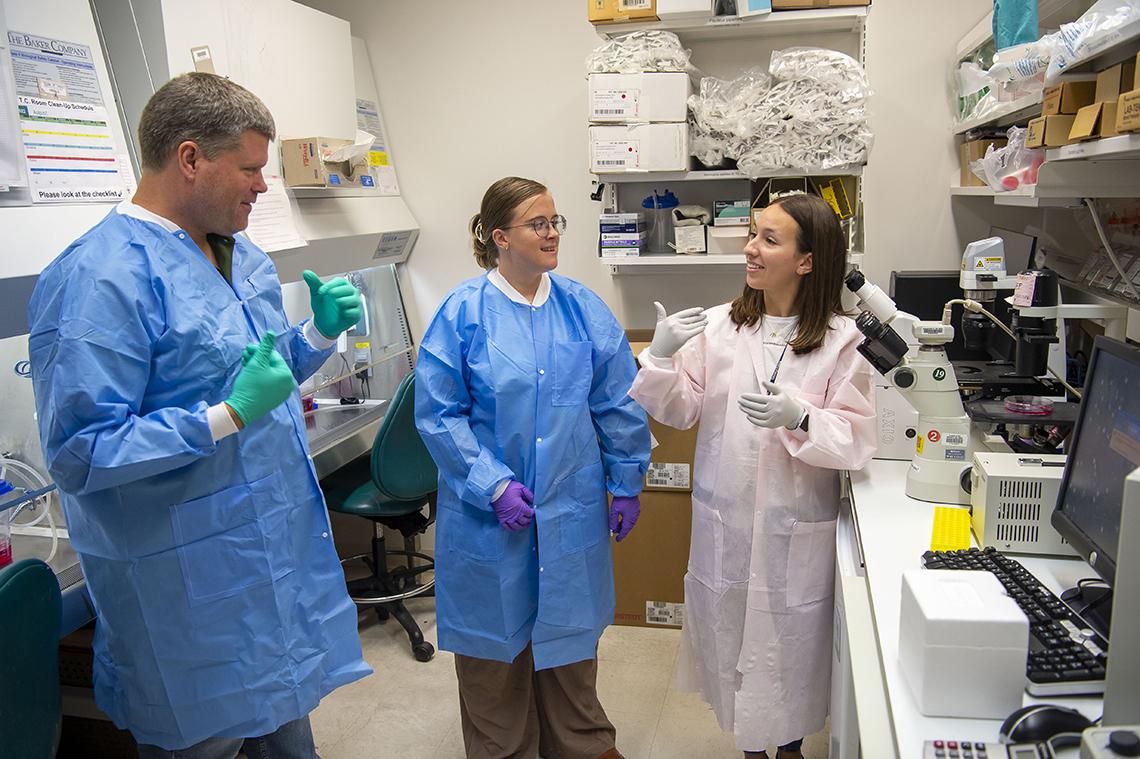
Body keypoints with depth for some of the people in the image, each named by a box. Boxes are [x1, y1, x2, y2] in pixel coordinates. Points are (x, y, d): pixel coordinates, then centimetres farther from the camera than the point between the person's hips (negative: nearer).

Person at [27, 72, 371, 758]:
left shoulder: (245, 258, 7)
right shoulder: (102, 277, -22)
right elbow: (79, 453, -24)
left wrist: (321, 332, 1)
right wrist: (229, 417, -28)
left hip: (282, 545, 8)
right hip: (194, 581, -8)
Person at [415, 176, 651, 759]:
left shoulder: (584, 309, -1)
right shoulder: (464, 312, -11)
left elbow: (617, 403, 4)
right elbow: (438, 412, -11)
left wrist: (626, 484, 6)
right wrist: (491, 485, -17)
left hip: (570, 508, 3)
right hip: (487, 515, -2)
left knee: (569, 631, 19)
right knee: (496, 646, 14)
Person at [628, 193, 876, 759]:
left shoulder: (841, 339, -7)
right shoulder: (718, 325, -2)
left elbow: (856, 436, -10)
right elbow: (681, 411, 1)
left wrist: (798, 417, -27)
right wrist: (660, 356, -16)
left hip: (798, 528, -1)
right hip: (725, 521, 2)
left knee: (793, 644, 14)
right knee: (732, 634, 15)